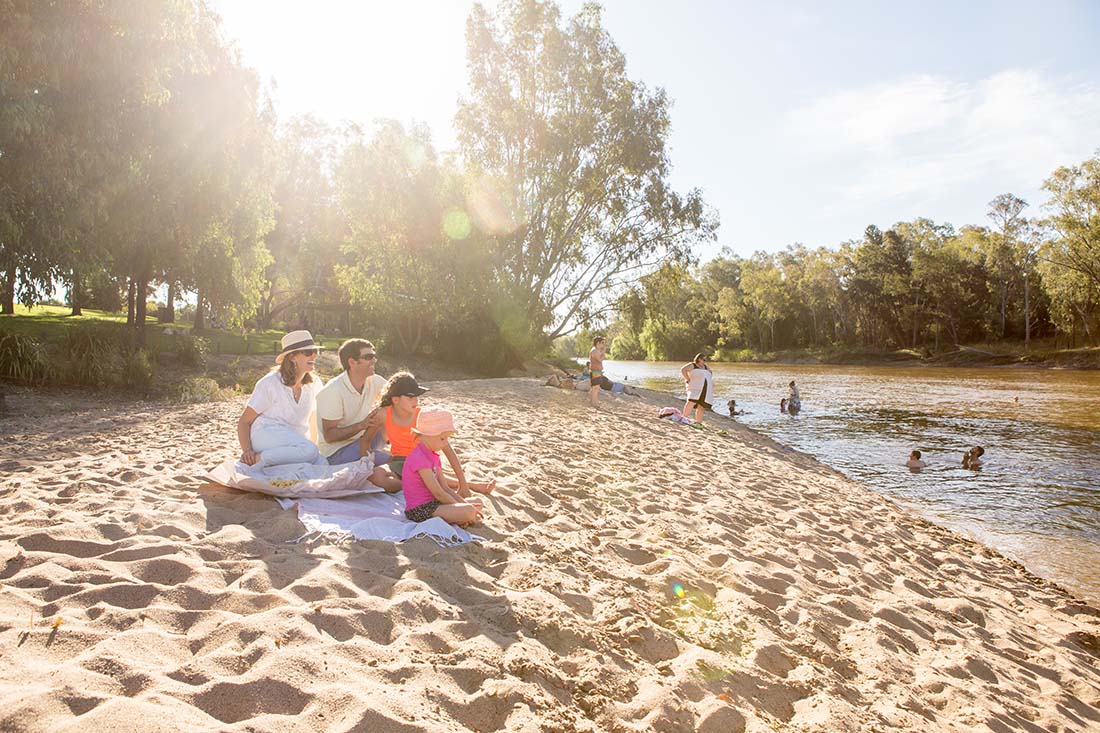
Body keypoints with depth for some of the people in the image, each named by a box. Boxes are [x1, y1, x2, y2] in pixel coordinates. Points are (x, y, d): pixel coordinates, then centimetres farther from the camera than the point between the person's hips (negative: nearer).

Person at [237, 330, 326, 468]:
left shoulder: (314, 384, 11)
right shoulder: (270, 383, -4)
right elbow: (244, 422, -2)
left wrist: (314, 448, 18)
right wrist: (247, 451, -17)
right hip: (265, 434, -5)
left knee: (322, 464, -27)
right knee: (309, 450, -35)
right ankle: (255, 459, -23)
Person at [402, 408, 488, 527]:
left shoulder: (434, 456, 13)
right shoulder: (419, 458, -20)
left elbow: (445, 488, 10)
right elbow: (438, 493, -20)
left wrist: (464, 503, -3)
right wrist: (464, 509, -14)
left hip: (432, 503, 10)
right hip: (420, 510, -10)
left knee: (477, 503, 10)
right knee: (469, 511, -25)